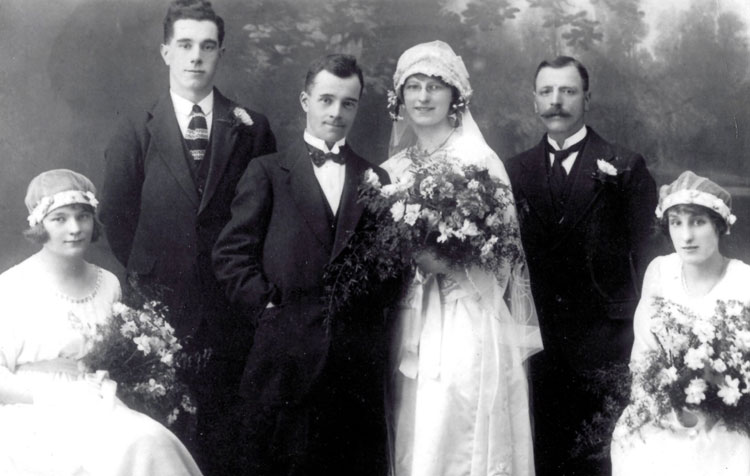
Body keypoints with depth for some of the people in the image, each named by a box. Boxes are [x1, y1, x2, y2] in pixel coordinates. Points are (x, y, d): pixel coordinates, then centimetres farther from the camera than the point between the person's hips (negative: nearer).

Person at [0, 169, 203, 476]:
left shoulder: (108, 284, 10)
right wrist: (53, 395, -17)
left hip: (100, 409, 5)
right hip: (37, 420, -5)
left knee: (150, 443, -24)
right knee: (125, 450, -29)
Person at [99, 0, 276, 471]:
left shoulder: (252, 128, 3)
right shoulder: (134, 134, 3)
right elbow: (118, 219, 6)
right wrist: (147, 284, 2)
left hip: (234, 310, 0)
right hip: (164, 308, 0)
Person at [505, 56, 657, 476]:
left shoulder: (626, 168, 0)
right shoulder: (516, 170, 9)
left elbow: (642, 252, -1)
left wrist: (625, 319, -7)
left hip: (600, 345, -2)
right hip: (537, 342, 3)